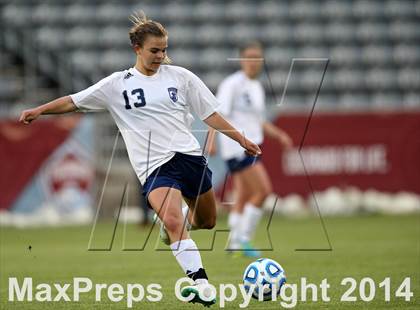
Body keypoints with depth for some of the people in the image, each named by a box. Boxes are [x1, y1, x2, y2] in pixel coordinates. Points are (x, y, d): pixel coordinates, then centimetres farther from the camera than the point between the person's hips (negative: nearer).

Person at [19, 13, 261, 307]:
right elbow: (74, 101, 5)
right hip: (154, 166, -3)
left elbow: (210, 114, 10)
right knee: (172, 220, -26)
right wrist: (39, 110, -8)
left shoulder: (180, 76, 6)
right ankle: (201, 284, -26)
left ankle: (173, 225, 47)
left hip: (189, 155, 3)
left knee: (206, 222, 14)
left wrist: (241, 139, 6)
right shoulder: (117, 84, 3)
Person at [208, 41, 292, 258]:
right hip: (236, 147, -9)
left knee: (243, 197, 11)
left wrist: (278, 135, 18)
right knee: (262, 191, -14)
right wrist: (212, 140, -26)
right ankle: (243, 239, -8)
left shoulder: (257, 87, 18)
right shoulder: (232, 84, -9)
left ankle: (235, 244, 17)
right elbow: (218, 114, -16)